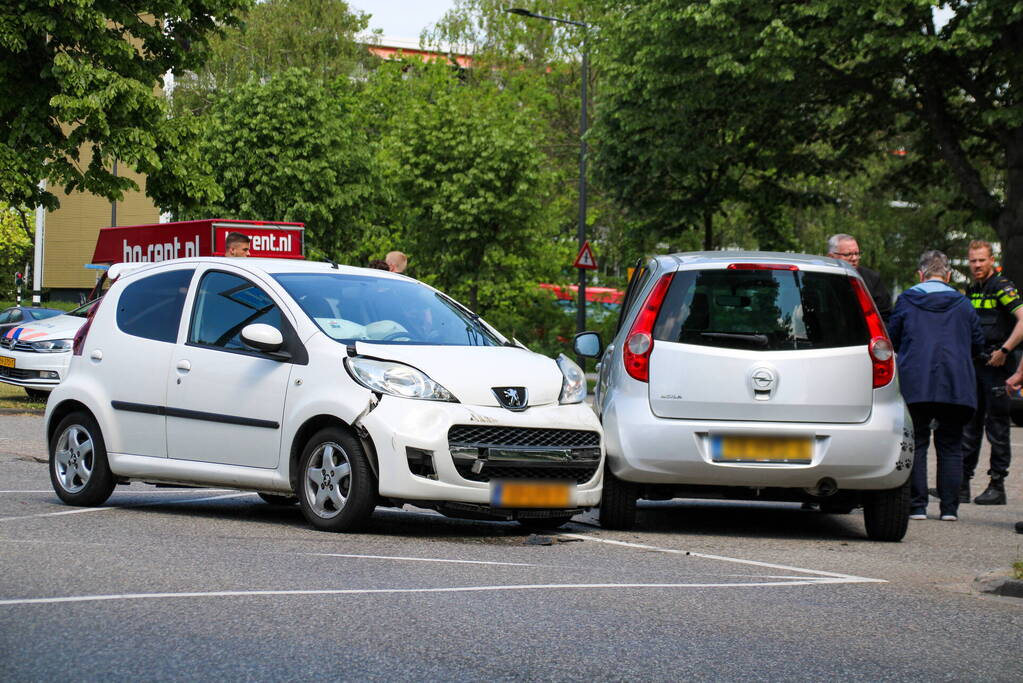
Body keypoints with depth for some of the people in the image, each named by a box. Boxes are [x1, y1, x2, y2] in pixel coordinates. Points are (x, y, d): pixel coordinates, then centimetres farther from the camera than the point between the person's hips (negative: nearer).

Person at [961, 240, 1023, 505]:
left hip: (996, 364, -8)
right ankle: (962, 483, 13)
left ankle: (997, 485, 0)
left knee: (996, 426, -4)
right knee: (969, 424, 9)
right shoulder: (970, 292, 15)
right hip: (973, 365, 8)